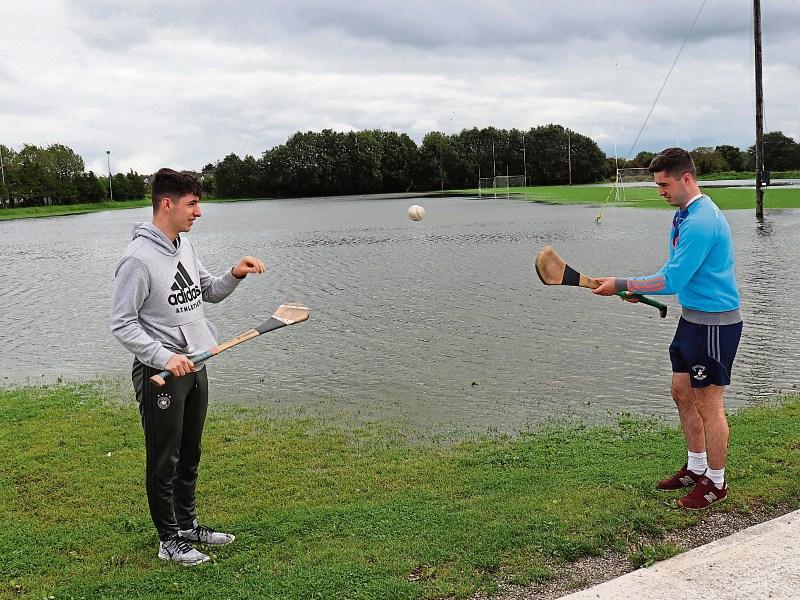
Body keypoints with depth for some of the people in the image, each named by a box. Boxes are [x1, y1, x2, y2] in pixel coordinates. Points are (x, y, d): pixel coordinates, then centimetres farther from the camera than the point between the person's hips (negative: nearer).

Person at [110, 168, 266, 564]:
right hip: (160, 374, -8)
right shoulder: (139, 258, -19)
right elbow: (122, 324, -17)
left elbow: (208, 292, 17)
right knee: (164, 461, 6)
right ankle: (170, 540, 21)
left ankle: (188, 525, 35)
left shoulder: (185, 246, 7)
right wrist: (164, 357, -26)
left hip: (194, 366, 8)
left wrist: (235, 275, -2)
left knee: (190, 456, 19)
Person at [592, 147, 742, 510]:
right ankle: (696, 467, 32)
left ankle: (716, 483, 17)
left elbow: (673, 280, -26)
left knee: (708, 404, 1)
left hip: (715, 323, -10)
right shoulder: (683, 215, 10)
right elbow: (675, 270, 19)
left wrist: (621, 285, -21)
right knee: (682, 392, 17)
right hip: (693, 317, 10)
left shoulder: (701, 221, -24)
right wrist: (638, 288, 5)